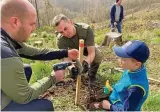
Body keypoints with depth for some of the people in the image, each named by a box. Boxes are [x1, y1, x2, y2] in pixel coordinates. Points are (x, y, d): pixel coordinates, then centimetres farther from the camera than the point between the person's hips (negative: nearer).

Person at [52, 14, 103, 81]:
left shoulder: (86, 29, -40)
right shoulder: (60, 39, -35)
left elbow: (91, 53, -41)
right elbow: (66, 58, -34)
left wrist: (86, 62, -62)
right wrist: (71, 66, -58)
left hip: (86, 47, -1)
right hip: (74, 50, 1)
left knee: (98, 56, -28)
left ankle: (91, 75, -1)